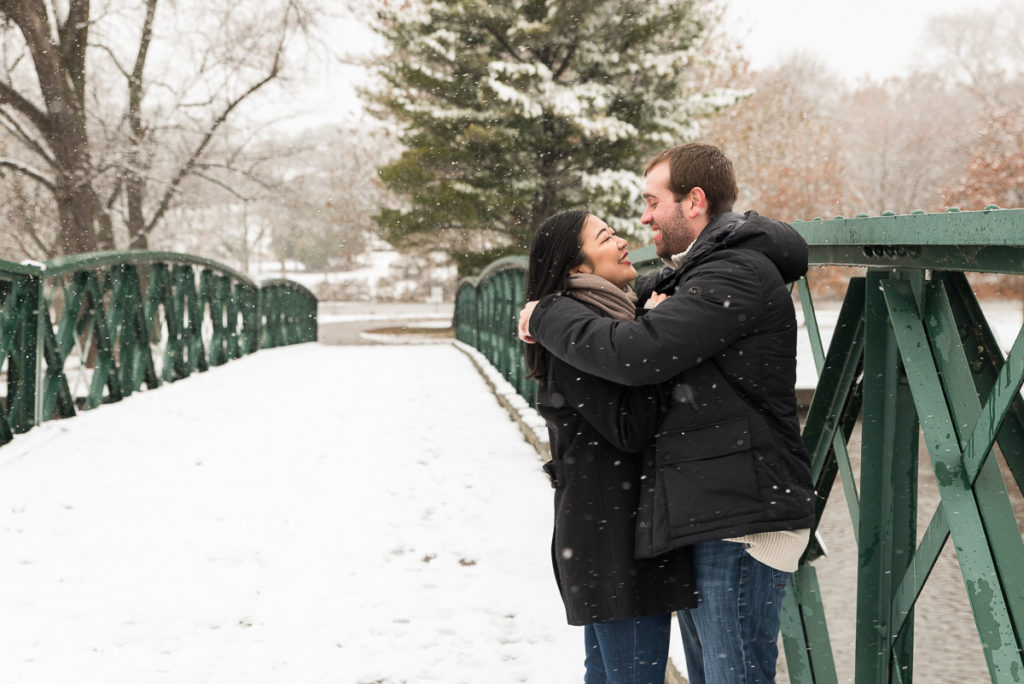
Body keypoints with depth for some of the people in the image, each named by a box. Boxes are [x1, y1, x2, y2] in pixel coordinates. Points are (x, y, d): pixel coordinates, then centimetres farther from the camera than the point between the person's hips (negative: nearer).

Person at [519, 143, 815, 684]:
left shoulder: (739, 275, -16)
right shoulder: (692, 273, 19)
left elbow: (637, 353, -25)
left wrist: (546, 317, -10)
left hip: (741, 518, -11)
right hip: (703, 516, 11)